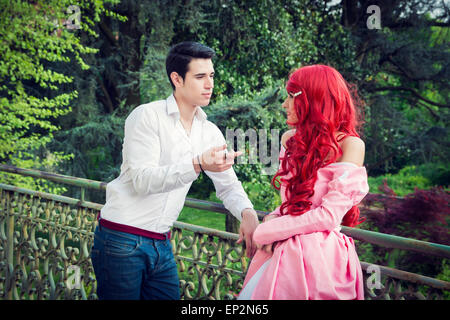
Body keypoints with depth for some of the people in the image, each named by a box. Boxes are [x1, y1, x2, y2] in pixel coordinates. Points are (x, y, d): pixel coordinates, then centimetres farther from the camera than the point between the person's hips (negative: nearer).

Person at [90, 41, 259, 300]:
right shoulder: (147, 116, -10)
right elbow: (142, 179, -20)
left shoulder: (210, 133, 9)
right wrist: (198, 165, -32)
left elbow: (228, 185, 10)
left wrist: (247, 212, -12)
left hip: (162, 245, 6)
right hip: (122, 239, -6)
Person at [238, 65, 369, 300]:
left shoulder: (349, 144, -9)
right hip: (282, 253, 6)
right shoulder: (290, 140, 10)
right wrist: (272, 220, -3)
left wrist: (263, 232, -11)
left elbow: (329, 215, -16)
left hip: (318, 258, -6)